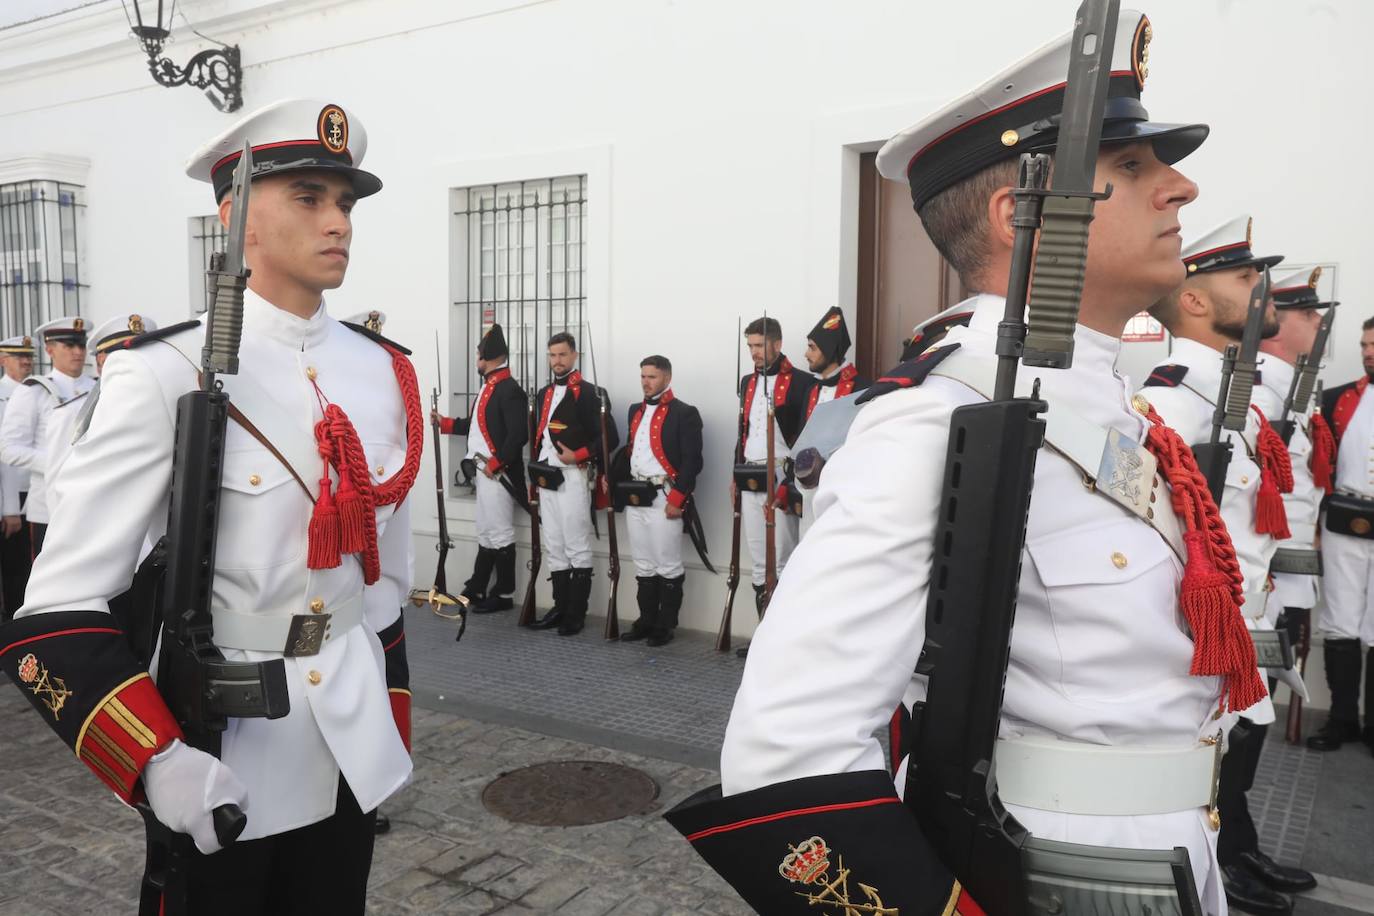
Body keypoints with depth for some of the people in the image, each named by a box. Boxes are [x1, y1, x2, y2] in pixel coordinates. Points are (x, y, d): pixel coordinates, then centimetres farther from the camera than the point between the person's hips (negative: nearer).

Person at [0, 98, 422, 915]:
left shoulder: (389, 374, 1)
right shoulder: (166, 376, -16)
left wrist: (393, 726, 11)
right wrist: (158, 761, -25)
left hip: (355, 744, 5)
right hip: (216, 753, -4)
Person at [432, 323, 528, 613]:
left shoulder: (509, 389, -16)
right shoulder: (490, 386, 16)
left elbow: (519, 434, -23)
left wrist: (495, 463, -20)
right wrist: (445, 423, 21)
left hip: (498, 474, -10)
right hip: (484, 472, 10)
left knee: (500, 534, -2)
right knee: (486, 533, 16)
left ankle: (504, 595, 7)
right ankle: (475, 589, 24)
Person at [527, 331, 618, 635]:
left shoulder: (587, 393, -7)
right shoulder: (543, 394, 17)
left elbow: (610, 437, -12)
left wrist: (578, 455, -16)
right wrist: (536, 472, 17)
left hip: (573, 478, -8)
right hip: (546, 479, 8)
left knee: (577, 548, -3)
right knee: (554, 547, 12)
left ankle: (576, 615, 3)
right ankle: (560, 608, 21)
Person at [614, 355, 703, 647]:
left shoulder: (684, 413, -8)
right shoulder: (636, 411, 16)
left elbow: (692, 461, -13)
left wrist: (676, 499, -18)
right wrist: (624, 488, 12)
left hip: (665, 499, -7)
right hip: (635, 499, 7)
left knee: (668, 565, 0)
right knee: (643, 565, 13)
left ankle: (665, 626, 9)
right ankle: (646, 621, 22)